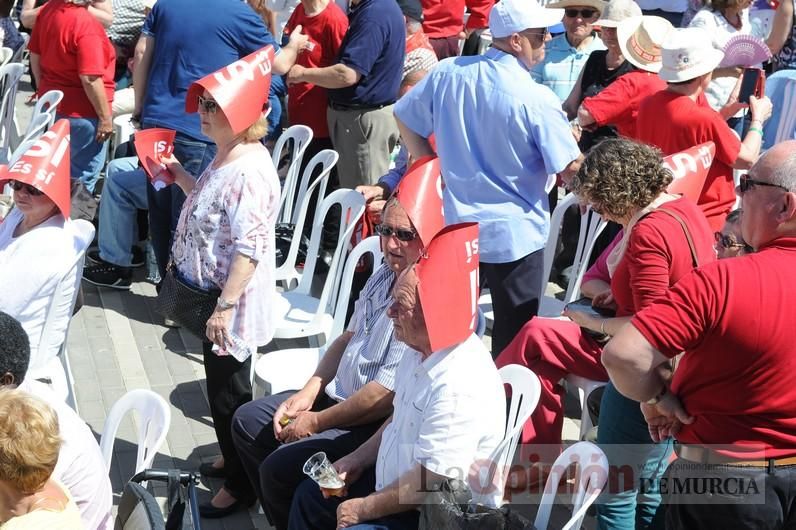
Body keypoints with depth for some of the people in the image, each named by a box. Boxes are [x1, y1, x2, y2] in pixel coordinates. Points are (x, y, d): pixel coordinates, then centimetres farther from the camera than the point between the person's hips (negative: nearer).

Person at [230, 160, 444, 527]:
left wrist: (317, 422, -16)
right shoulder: (386, 275, 6)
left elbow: (387, 396, -28)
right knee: (248, 422, 15)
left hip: (381, 427, -10)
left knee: (279, 468, -23)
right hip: (339, 396, 10)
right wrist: (308, 393, 4)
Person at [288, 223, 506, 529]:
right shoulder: (420, 352, 1)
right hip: (391, 482, 10)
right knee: (311, 496, 18)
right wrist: (359, 458, 11)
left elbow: (430, 484, -29)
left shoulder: (459, 386, -31)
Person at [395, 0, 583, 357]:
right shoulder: (536, 99, -18)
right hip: (514, 233, -5)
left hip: (455, 225, 5)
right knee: (513, 335, 9)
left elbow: (405, 118, 8)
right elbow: (570, 168, -12)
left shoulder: (448, 73, -4)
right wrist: (572, 140, 10)